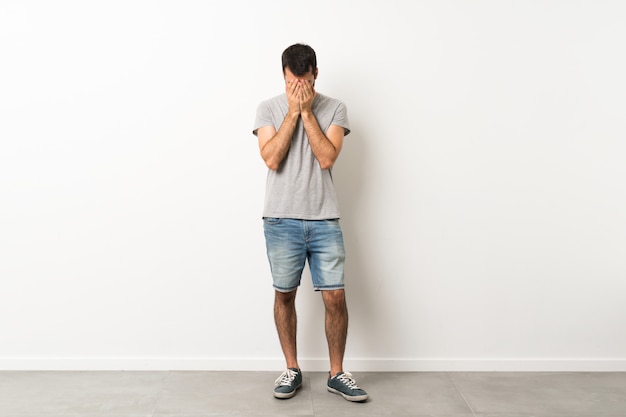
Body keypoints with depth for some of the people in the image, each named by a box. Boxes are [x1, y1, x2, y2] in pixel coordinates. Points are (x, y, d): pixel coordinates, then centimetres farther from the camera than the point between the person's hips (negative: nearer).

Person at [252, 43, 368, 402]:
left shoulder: (335, 109, 3)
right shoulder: (268, 109, 4)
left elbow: (327, 158, -11)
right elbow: (272, 159, -11)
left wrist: (307, 110, -10)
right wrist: (293, 111, -11)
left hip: (325, 220, 0)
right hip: (281, 220, 0)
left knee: (335, 296, 0)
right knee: (285, 294, 8)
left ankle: (337, 373, 19)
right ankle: (292, 369, 26)